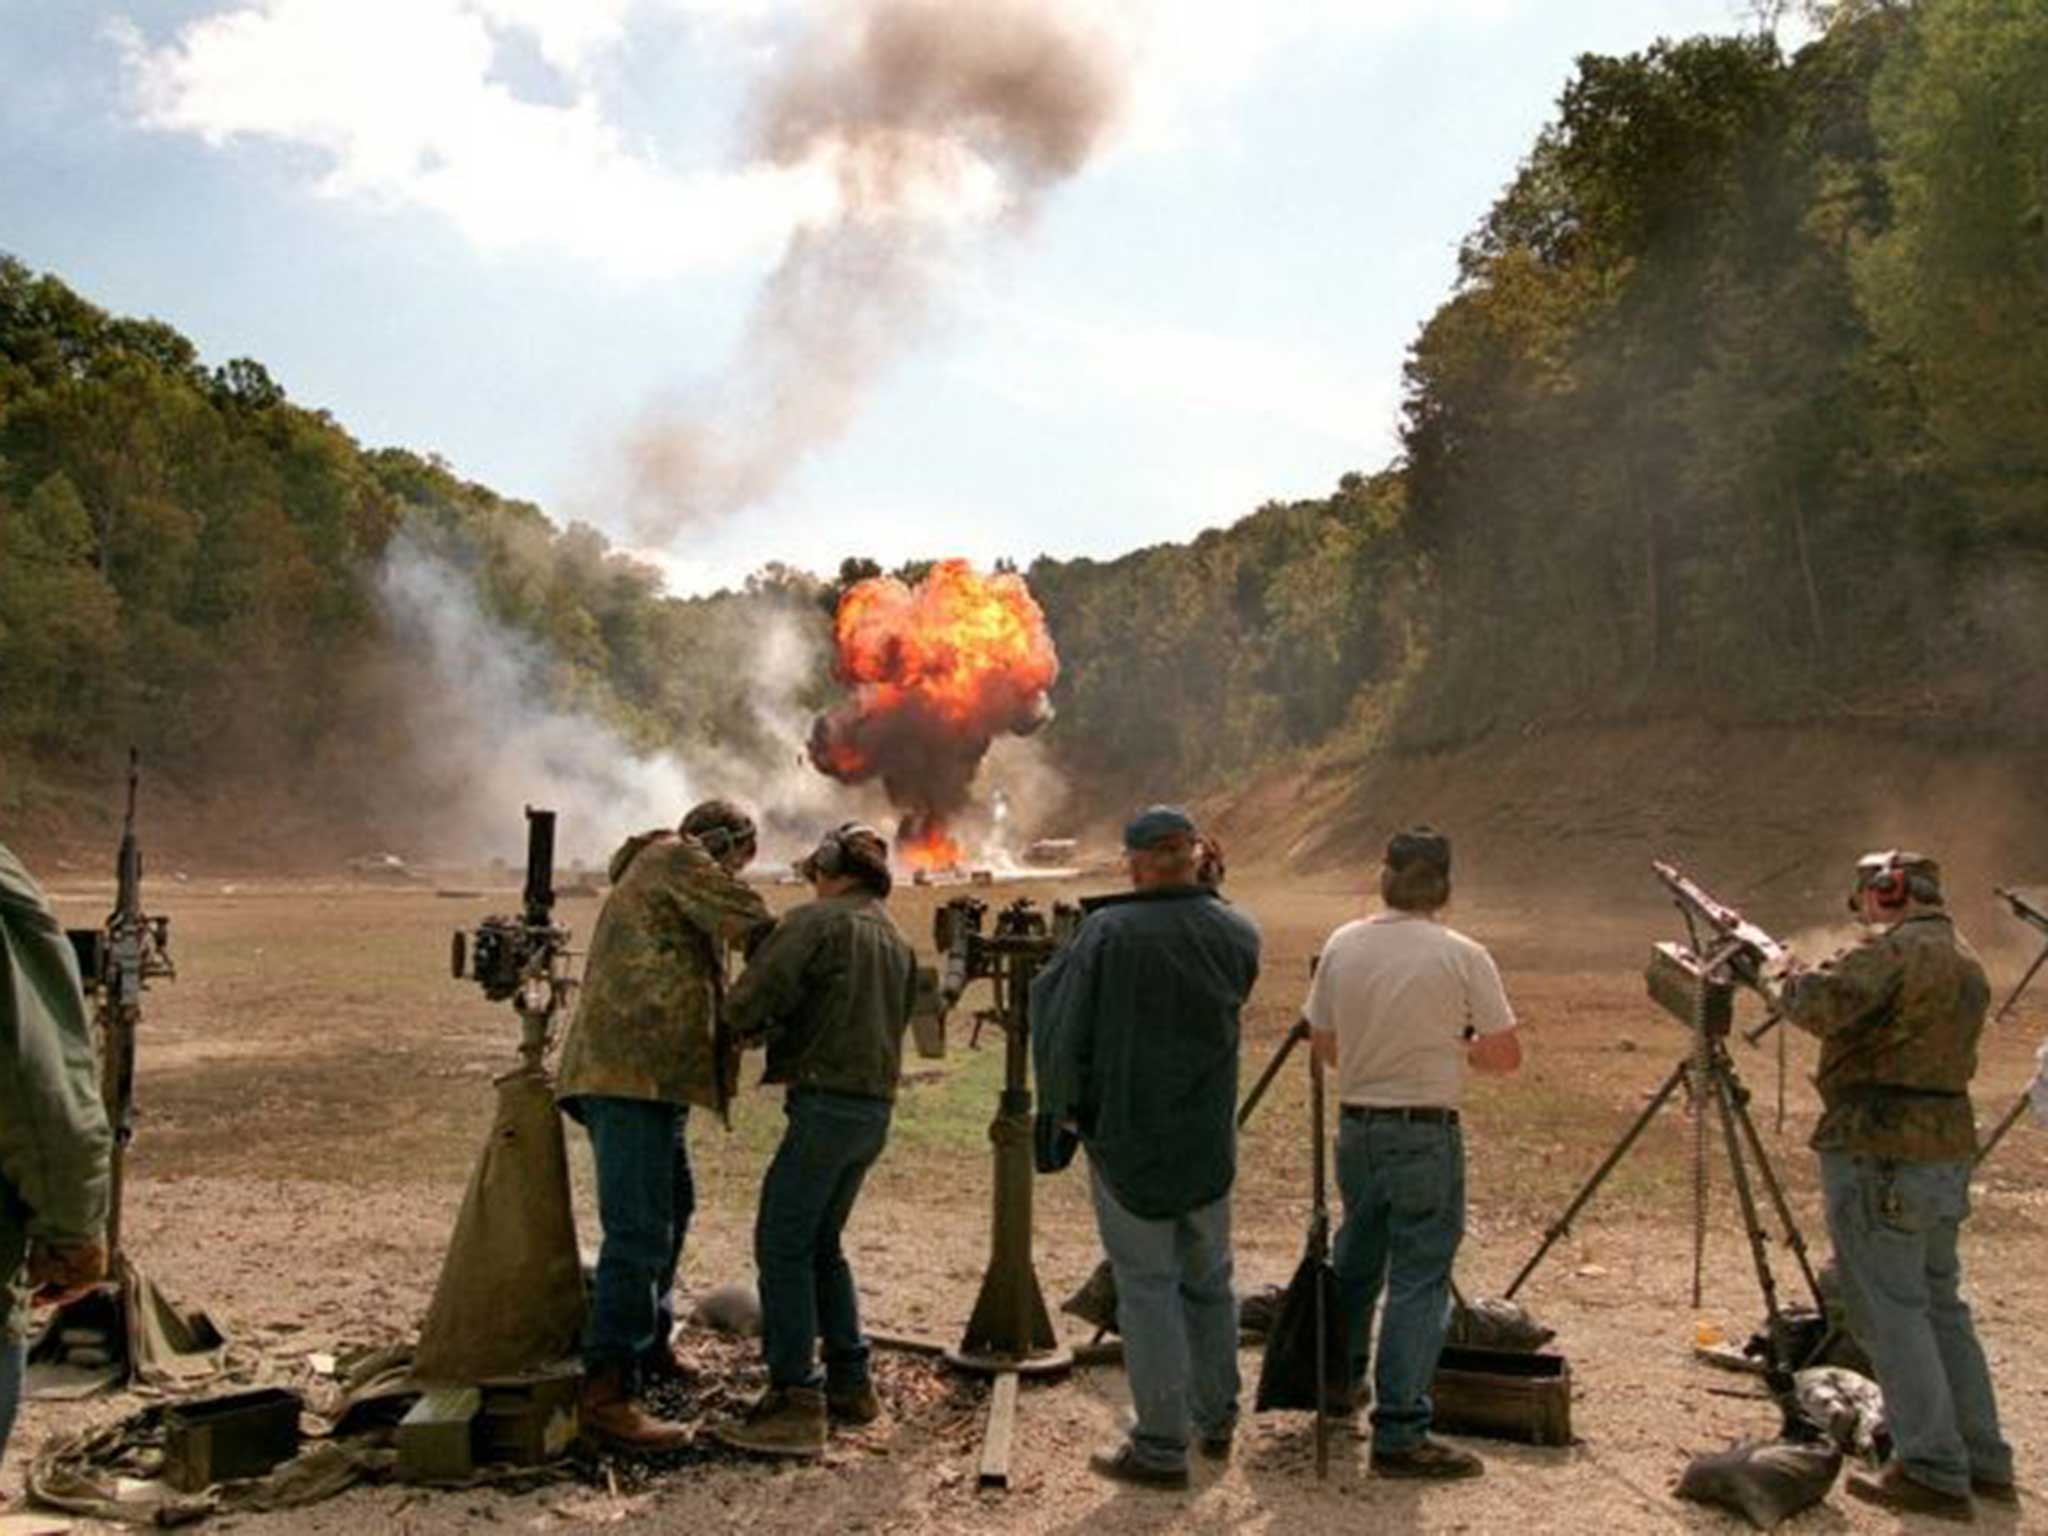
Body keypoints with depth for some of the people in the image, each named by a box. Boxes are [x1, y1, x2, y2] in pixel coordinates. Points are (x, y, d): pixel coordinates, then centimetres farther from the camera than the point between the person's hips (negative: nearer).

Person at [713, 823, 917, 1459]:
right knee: (820, 1245, 19)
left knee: (782, 1246, -3)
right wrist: (782, 1035, 18)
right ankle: (850, 1385, 23)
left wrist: (752, 1031, 10)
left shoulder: (816, 921, -7)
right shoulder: (897, 941, 17)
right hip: (875, 1108, 8)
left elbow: (750, 999, -13)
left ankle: (796, 1402, -4)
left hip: (826, 1103, -8)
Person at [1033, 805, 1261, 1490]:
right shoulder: (1235, 933, -5)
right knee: (1208, 1280, 19)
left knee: (1147, 1285, 5)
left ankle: (1162, 1447, 11)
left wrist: (1065, 1107, 3)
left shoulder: (1107, 931, -15)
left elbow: (1058, 1015, -12)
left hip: (1127, 1136, -4)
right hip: (1208, 1140, 4)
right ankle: (1216, 1420, 33)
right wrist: (1205, 890, 10)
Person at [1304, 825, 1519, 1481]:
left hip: (1355, 1126, 5)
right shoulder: (1461, 957, -12)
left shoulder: (1341, 946, 0)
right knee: (1418, 1280, 1)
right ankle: (1399, 1434, 4)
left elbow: (1324, 1045, 8)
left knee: (1355, 1259, 23)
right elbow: (1505, 1056, -7)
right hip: (1426, 1134, -5)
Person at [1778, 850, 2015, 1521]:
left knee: (1891, 1312, -2)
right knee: (1941, 1307, 17)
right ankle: (1985, 1463, 23)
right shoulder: (1968, 963, 16)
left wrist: (1794, 980, -5)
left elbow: (1822, 1007, -25)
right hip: (1948, 1149, 9)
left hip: (1879, 1156, -9)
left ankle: (1933, 1472, 1)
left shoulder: (1895, 950, -14)